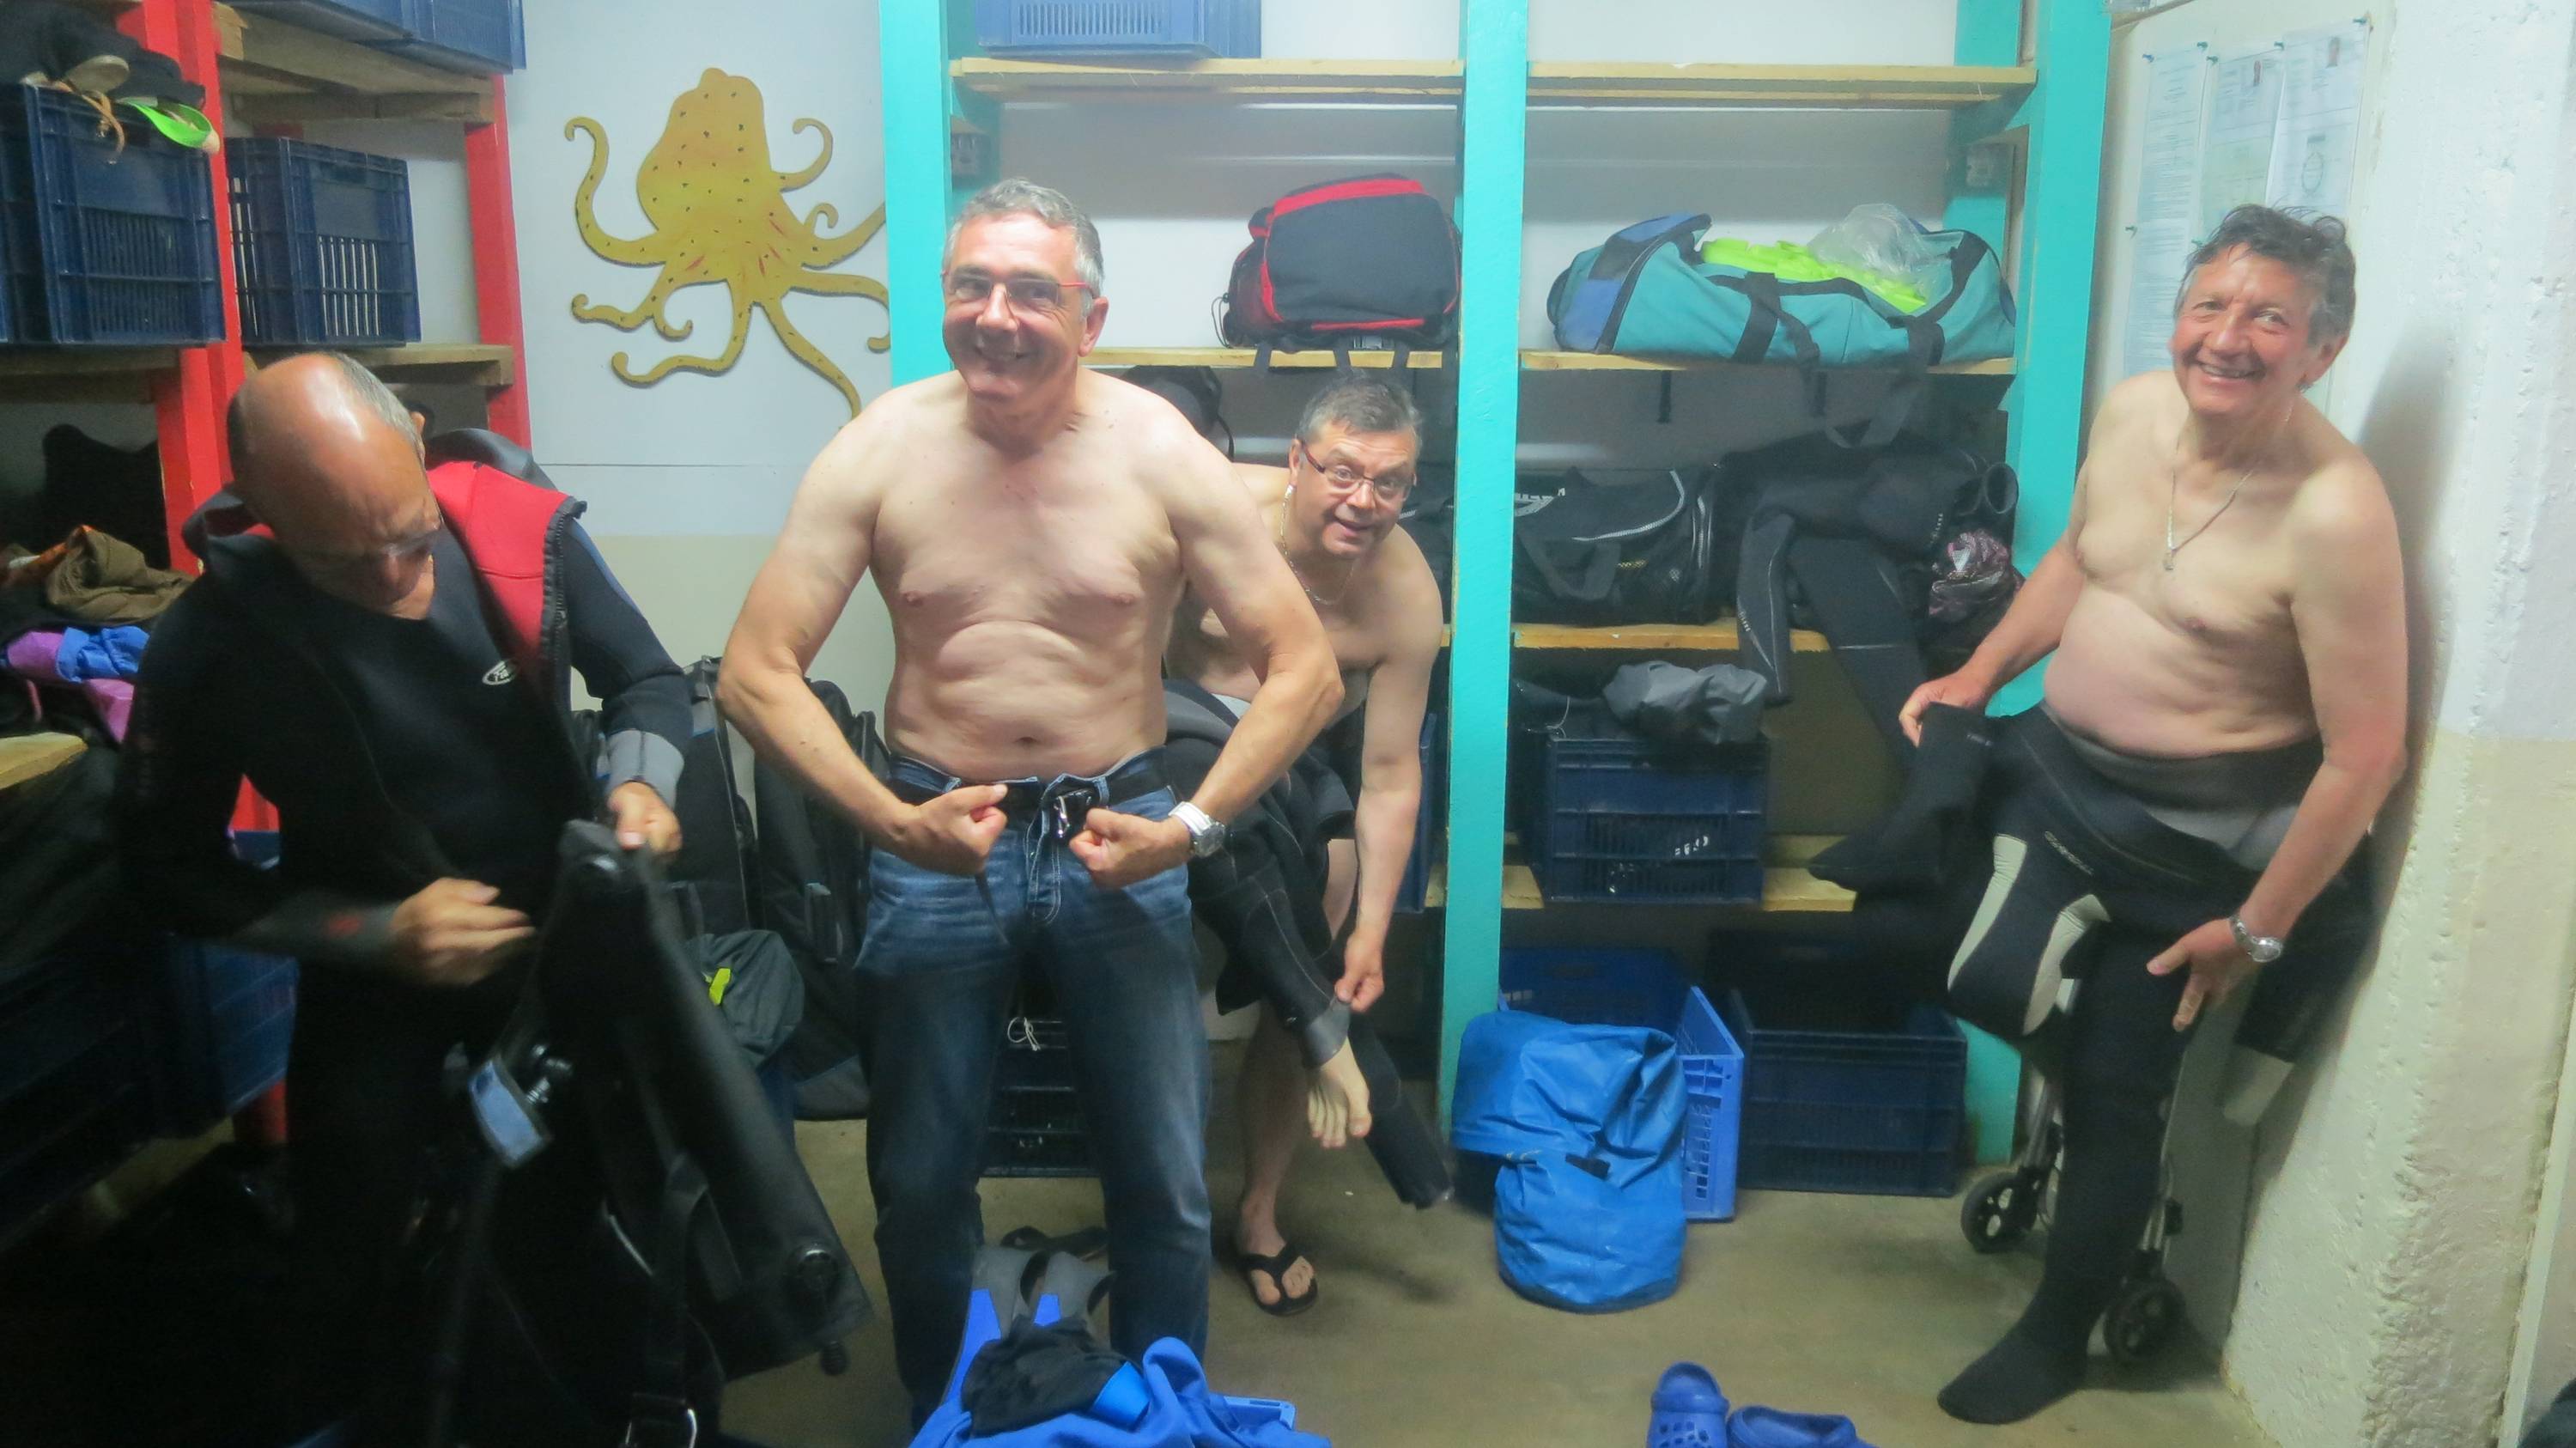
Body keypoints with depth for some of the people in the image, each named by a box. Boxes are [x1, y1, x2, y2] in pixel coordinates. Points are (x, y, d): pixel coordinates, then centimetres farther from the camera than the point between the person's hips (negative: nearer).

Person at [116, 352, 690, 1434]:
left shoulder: (525, 535, -22)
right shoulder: (208, 646, -26)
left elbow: (647, 681, -6)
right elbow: (172, 871, -13)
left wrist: (640, 782, -27)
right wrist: (377, 934, -25)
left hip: (561, 928, 2)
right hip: (373, 971, -1)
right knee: (353, 1244, 16)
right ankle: (348, 1407, 48)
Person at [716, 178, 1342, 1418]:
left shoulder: (1161, 454, -9)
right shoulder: (880, 451, -7)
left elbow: (1303, 669, -8)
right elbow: (754, 673, -8)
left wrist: (1190, 828, -16)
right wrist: (895, 824, -19)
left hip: (1118, 834, 0)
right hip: (932, 838, 1)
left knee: (1165, 1186, 9)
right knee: (919, 1180, 15)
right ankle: (939, 1413, 42)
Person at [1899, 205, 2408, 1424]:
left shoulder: (2334, 514, -26)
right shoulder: (2132, 411, -6)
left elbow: (2365, 754, -22)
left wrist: (2257, 929, -17)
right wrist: (1983, 672, 4)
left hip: (2196, 824, -7)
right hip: (2056, 761, 7)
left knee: (2115, 1081, 3)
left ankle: (2057, 1336, 27)